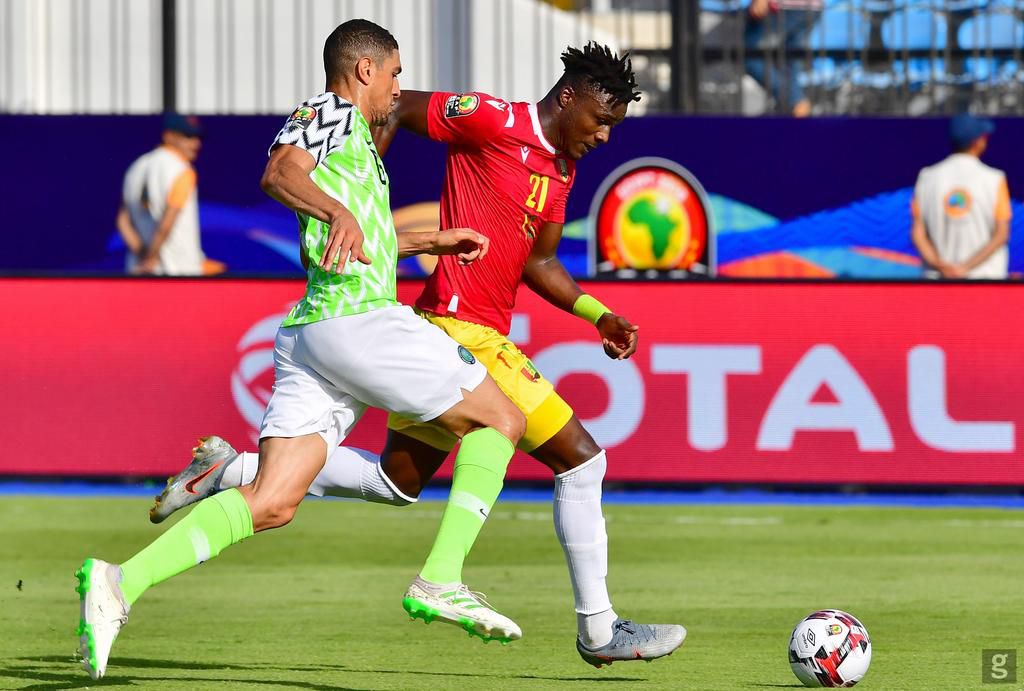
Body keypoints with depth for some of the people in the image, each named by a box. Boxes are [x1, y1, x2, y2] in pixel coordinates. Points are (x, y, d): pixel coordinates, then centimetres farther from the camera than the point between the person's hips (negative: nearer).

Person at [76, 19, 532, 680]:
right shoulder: (331, 111, 2)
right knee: (500, 420, 4)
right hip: (359, 319, -9)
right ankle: (441, 580, -6)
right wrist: (341, 212, -36)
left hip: (311, 331, 9)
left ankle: (122, 582, -20)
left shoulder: (354, 134, 30)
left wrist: (434, 241, 47)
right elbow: (279, 173, -19)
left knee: (271, 503, -5)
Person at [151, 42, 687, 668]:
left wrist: (598, 315, 10)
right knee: (580, 458, -7)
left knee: (395, 483, 18)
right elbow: (397, 107, -7)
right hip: (464, 329, -10)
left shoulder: (564, 166, 14)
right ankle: (598, 629, -1)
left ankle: (231, 471, 22)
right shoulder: (492, 121, -12)